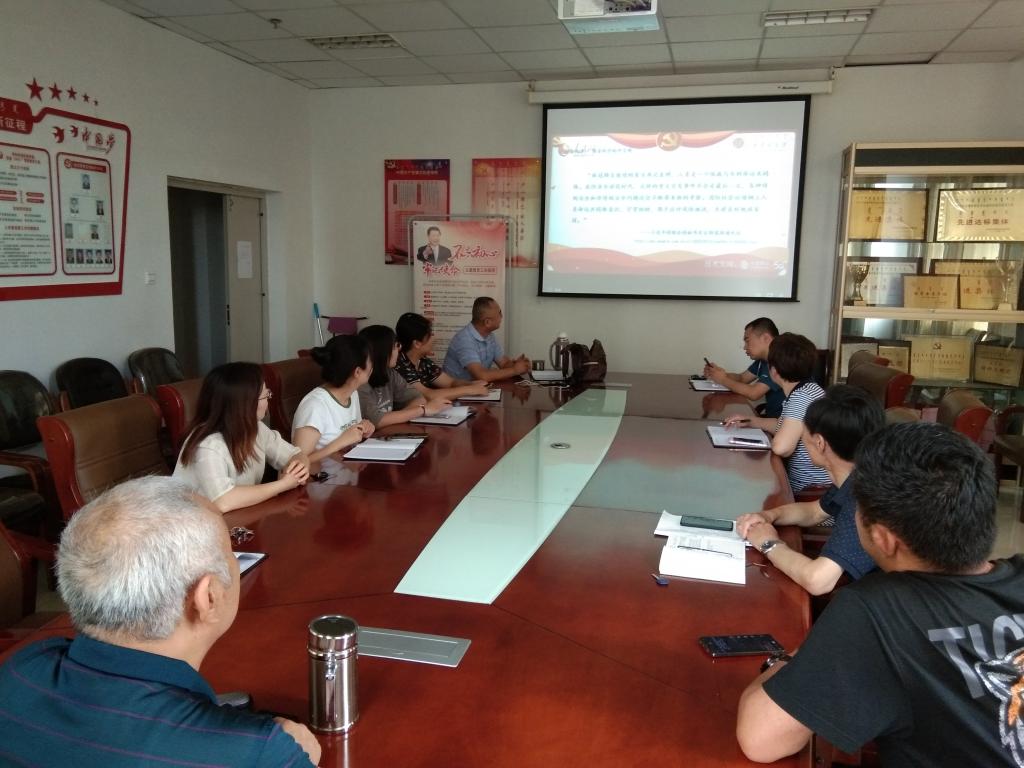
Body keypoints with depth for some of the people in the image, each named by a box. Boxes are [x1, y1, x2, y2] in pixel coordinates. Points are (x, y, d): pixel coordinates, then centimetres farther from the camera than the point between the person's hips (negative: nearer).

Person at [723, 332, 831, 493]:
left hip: (812, 486, -8)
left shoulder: (802, 396, -25)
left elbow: (781, 447, -36)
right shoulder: (805, 390, 6)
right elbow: (785, 426, 22)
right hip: (805, 478, 8)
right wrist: (750, 421, 10)